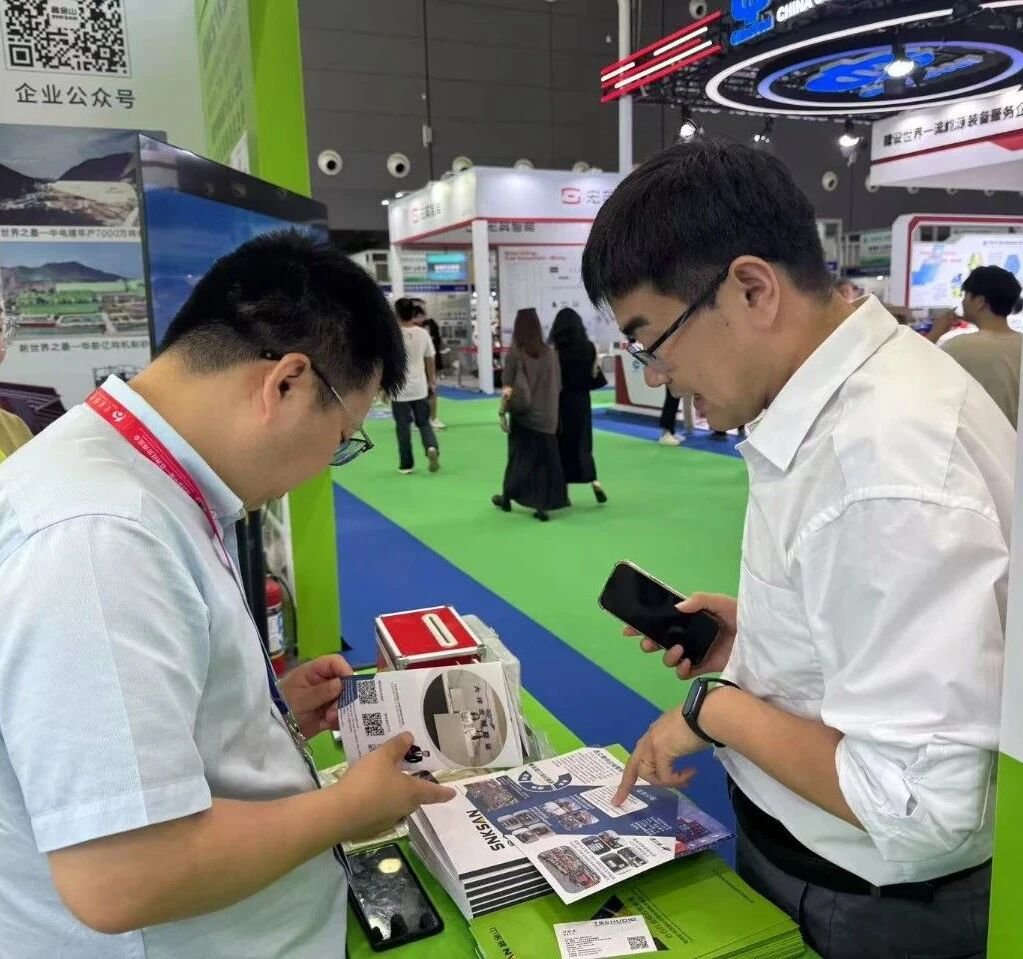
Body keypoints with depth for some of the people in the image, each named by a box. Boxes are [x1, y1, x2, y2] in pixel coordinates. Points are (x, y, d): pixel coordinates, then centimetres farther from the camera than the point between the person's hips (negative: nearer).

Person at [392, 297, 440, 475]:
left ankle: (406, 465, 13)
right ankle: (432, 448, -10)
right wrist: (432, 380, 20)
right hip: (420, 388, 3)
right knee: (424, 423, 16)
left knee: (403, 428, 7)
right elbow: (430, 359, 7)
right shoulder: (423, 333, -1)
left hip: (399, 389, -3)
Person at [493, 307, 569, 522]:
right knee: (545, 459, 7)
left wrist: (502, 412, -3)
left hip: (523, 415, -2)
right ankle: (543, 506, 5)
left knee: (520, 456, 13)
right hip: (547, 417, 2)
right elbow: (558, 387, 4)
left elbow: (508, 389, -11)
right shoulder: (550, 353, -1)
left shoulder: (514, 354, -9)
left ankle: (507, 498, 29)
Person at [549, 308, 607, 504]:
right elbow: (593, 376, 5)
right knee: (582, 443, 16)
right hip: (582, 400, 3)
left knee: (561, 445, 8)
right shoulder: (589, 347, -1)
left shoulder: (555, 348, -12)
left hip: (561, 401, -3)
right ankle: (594, 480, -1)